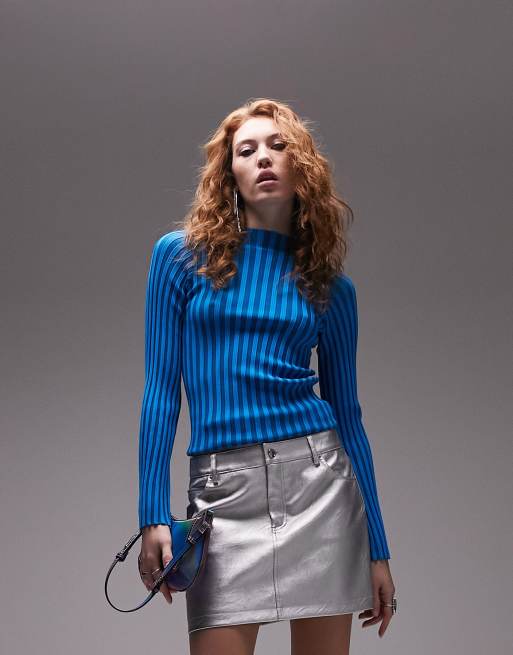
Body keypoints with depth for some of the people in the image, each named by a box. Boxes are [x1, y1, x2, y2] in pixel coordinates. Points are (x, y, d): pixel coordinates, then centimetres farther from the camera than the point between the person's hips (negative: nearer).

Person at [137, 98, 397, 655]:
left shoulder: (330, 287, 9)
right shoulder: (181, 257, 5)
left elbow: (346, 411, 11)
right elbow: (161, 392, 1)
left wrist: (378, 548, 9)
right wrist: (153, 515, -6)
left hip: (317, 478, 2)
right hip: (223, 489, -1)